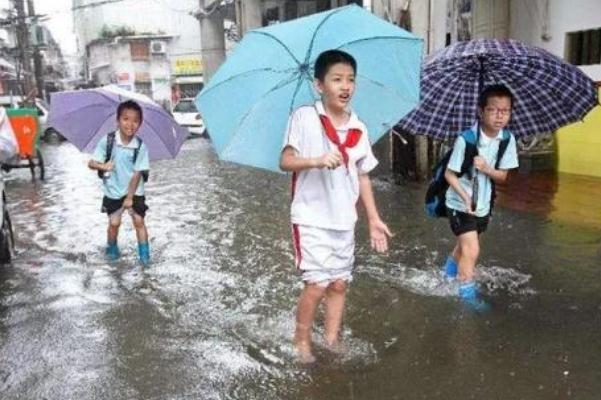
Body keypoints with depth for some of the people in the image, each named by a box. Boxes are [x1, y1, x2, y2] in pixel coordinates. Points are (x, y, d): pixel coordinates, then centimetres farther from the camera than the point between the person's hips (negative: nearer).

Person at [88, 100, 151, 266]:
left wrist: (130, 197, -13)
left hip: (134, 191, 0)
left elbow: (137, 173, -13)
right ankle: (111, 248, 32)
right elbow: (91, 163, -11)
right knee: (114, 222, 6)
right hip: (113, 191, 1)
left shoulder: (140, 146, -16)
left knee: (139, 221, -1)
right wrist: (103, 166, -34)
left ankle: (144, 254, 11)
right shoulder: (107, 141, -15)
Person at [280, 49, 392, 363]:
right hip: (311, 219, -5)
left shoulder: (359, 129, 6)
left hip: (344, 220, 5)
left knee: (339, 283, 11)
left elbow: (362, 176, 12)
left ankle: (332, 339, 29)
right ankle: (302, 339, 17)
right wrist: (317, 161, -33)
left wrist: (374, 219, 11)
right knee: (317, 284, -6)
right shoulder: (304, 117, -9)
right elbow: (285, 161, -14)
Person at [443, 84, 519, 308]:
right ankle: (467, 290, 9)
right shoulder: (466, 139, -25)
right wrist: (465, 196, -30)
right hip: (460, 204, -6)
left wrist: (487, 169, -24)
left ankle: (452, 266, 55)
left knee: (466, 244, 25)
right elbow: (449, 174, -17)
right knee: (472, 249, -11)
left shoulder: (507, 140, -10)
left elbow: (502, 176, -4)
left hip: (483, 205, 6)